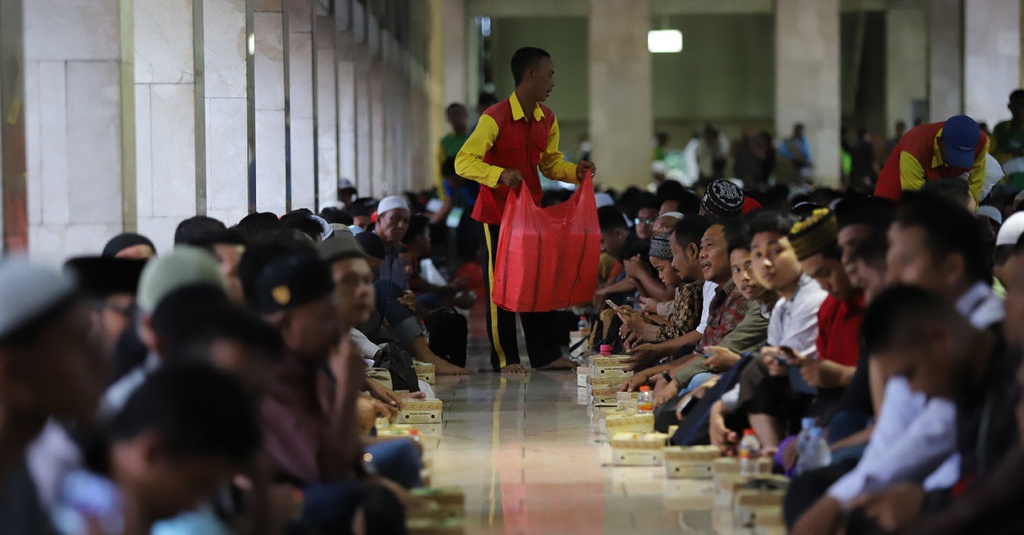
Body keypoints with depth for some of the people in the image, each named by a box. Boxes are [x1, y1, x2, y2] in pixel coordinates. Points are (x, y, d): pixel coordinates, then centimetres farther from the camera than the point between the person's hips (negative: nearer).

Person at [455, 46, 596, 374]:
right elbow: (463, 162, -20)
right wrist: (500, 174, -35)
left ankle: (546, 355, 15)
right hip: (496, 212, -6)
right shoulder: (495, 118, -17)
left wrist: (575, 172, -4)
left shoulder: (547, 120, 6)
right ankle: (504, 358, 8)